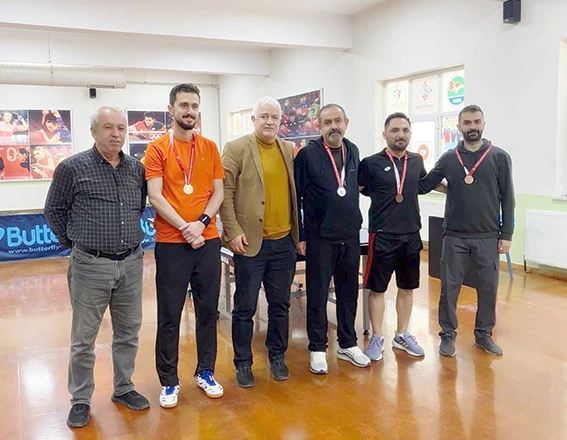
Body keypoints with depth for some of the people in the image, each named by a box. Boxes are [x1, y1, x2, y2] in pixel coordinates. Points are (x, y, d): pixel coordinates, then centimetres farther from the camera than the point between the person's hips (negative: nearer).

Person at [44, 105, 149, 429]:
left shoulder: (137, 168, 5)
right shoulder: (73, 168, -6)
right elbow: (54, 210, 4)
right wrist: (74, 242, 5)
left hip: (132, 264, 4)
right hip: (91, 266, -4)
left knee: (129, 333, 15)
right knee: (84, 338, 8)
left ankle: (123, 388, 33)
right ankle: (81, 399, 24)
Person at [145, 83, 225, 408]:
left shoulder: (210, 148, 9)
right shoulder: (157, 149, -1)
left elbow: (218, 192, 5)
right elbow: (155, 196, -8)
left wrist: (201, 223, -10)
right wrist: (185, 228, -15)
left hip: (208, 240, 3)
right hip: (171, 243, -3)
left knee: (208, 310, 10)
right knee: (170, 315, 4)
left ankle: (206, 372, 27)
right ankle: (169, 381, 19)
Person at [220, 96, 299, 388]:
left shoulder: (288, 150, 10)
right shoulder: (237, 149, -4)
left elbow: (294, 192, 14)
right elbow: (225, 192, -7)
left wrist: (298, 231, 10)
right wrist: (233, 231, -13)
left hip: (284, 242, 5)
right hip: (251, 242, -4)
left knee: (280, 305, 15)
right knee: (245, 308, 7)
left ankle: (277, 356, 32)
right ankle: (243, 363, 23)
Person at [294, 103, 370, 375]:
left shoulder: (353, 151, 7)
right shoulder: (307, 154, -9)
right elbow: (295, 196, -7)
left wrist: (355, 223, 14)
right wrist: (300, 235, -8)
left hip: (350, 237, 5)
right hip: (320, 238, -5)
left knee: (348, 293, 14)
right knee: (317, 295, 6)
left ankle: (347, 345, 29)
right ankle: (318, 349, 20)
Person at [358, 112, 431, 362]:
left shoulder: (416, 161, 5)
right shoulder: (371, 163, -10)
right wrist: (380, 195, -5)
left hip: (411, 236, 5)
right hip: (382, 237, -4)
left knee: (407, 287, 14)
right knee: (377, 288, 5)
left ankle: (402, 336, 30)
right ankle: (377, 338, 19)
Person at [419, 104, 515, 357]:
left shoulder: (500, 158, 0)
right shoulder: (448, 158, 2)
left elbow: (507, 199, 1)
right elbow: (423, 186, 3)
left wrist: (506, 235, -2)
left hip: (488, 237, 0)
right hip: (454, 236, 0)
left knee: (488, 288, 9)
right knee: (449, 288, 5)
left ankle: (484, 334, 27)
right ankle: (448, 334, 20)